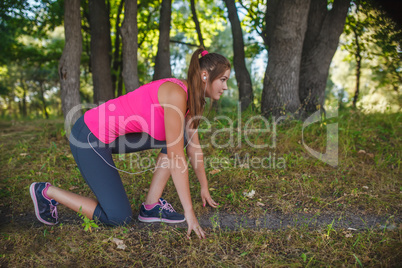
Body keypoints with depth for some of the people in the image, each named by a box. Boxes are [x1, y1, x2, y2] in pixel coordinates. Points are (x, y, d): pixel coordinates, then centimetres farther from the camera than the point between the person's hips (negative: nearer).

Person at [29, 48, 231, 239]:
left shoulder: (191, 98, 3)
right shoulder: (175, 94, -24)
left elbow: (193, 146, 12)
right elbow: (176, 158, -26)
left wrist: (204, 188, 18)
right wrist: (189, 212, -20)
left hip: (115, 134, 9)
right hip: (90, 137, -9)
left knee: (177, 137, 2)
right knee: (119, 218, -2)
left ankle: (151, 206, 9)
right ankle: (47, 192, 13)